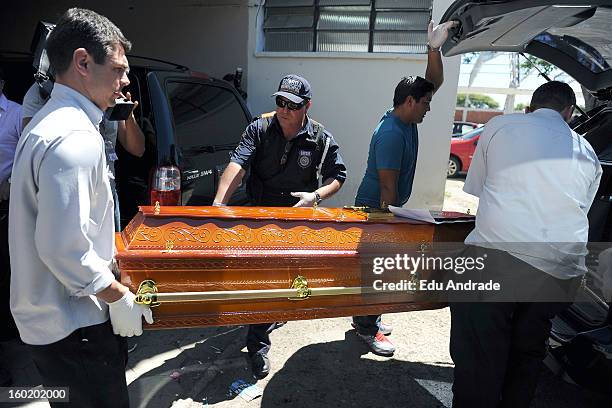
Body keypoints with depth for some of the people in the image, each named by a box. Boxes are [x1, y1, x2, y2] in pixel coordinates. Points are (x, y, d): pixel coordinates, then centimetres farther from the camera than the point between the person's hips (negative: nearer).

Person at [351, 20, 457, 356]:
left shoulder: (407, 120, 4)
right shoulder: (392, 133, -25)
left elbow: (435, 82, 8)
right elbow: (388, 187, -24)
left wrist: (434, 48, -6)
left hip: (385, 209, 10)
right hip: (375, 210, -10)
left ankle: (367, 318, 33)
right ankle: (366, 329, 16)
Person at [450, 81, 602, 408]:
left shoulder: (500, 125, 9)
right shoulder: (587, 154, 18)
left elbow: (475, 188, 16)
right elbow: (580, 212, 23)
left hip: (495, 256, -4)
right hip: (562, 273, 5)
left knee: (478, 362, 4)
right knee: (526, 357, 21)